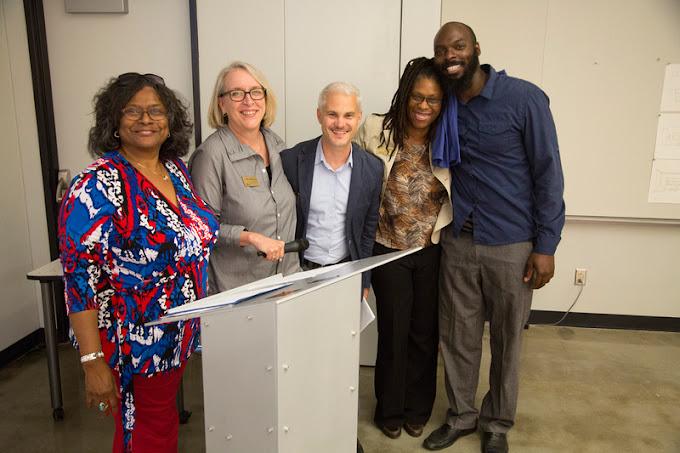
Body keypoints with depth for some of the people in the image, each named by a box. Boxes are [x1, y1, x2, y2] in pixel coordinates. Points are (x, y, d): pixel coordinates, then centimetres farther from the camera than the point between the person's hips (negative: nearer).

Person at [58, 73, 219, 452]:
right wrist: (93, 362, -21)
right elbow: (80, 278, -20)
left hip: (181, 335, 6)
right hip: (134, 346, -6)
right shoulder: (97, 186, -19)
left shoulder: (177, 169, 2)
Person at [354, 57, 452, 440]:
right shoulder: (376, 131, -9)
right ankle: (390, 409, 34)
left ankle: (418, 409, 36)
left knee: (425, 333, 14)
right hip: (388, 250, -1)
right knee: (393, 332, 9)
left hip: (433, 250, 2)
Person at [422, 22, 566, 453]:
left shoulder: (524, 98, -10)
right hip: (458, 241, 4)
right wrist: (445, 223, 3)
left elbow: (548, 173, -9)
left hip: (511, 245, -3)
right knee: (458, 336, 12)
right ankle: (462, 415, 34)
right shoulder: (444, 106, 4)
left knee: (507, 340, 12)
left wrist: (546, 245, -11)